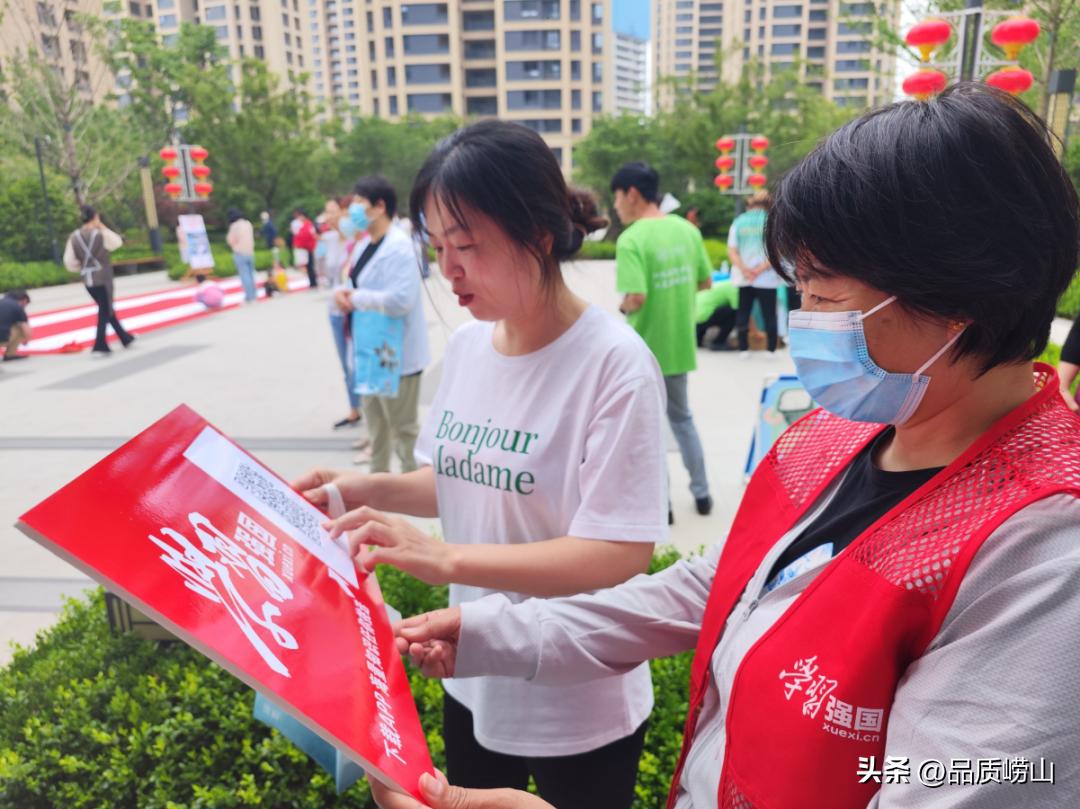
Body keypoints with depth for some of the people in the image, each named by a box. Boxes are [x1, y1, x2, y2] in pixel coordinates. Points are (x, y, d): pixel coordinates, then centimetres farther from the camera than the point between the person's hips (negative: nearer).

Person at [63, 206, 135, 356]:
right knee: (105, 311, 1)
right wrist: (103, 228, 6)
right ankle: (99, 347, -4)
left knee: (106, 309, 19)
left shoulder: (74, 237, 0)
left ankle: (125, 338, 30)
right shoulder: (101, 234, -13)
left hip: (87, 280, 6)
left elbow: (69, 262, -2)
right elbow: (118, 242, 6)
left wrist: (83, 267, 16)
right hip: (103, 278, -5)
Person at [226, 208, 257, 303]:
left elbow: (230, 240, -8)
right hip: (250, 252, 7)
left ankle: (250, 296, -8)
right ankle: (254, 294, 19)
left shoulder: (234, 225, -12)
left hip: (240, 253, -6)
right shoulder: (248, 224, 7)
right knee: (251, 273, 15)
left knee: (244, 275, -5)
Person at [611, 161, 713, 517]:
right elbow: (706, 282, 8)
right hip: (679, 345, 7)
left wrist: (623, 306, -6)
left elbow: (635, 297, -27)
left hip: (644, 350, -6)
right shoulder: (687, 229, 1)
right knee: (682, 417, 24)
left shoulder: (631, 239, -19)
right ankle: (701, 493, 32)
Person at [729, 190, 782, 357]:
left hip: (742, 278, 2)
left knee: (742, 313, 10)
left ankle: (743, 349, 10)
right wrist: (761, 269, -14)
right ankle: (771, 349, 7)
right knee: (769, 315, 6)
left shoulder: (739, 221, 7)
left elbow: (732, 251, -2)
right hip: (766, 278, -2)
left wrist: (744, 269, -10)